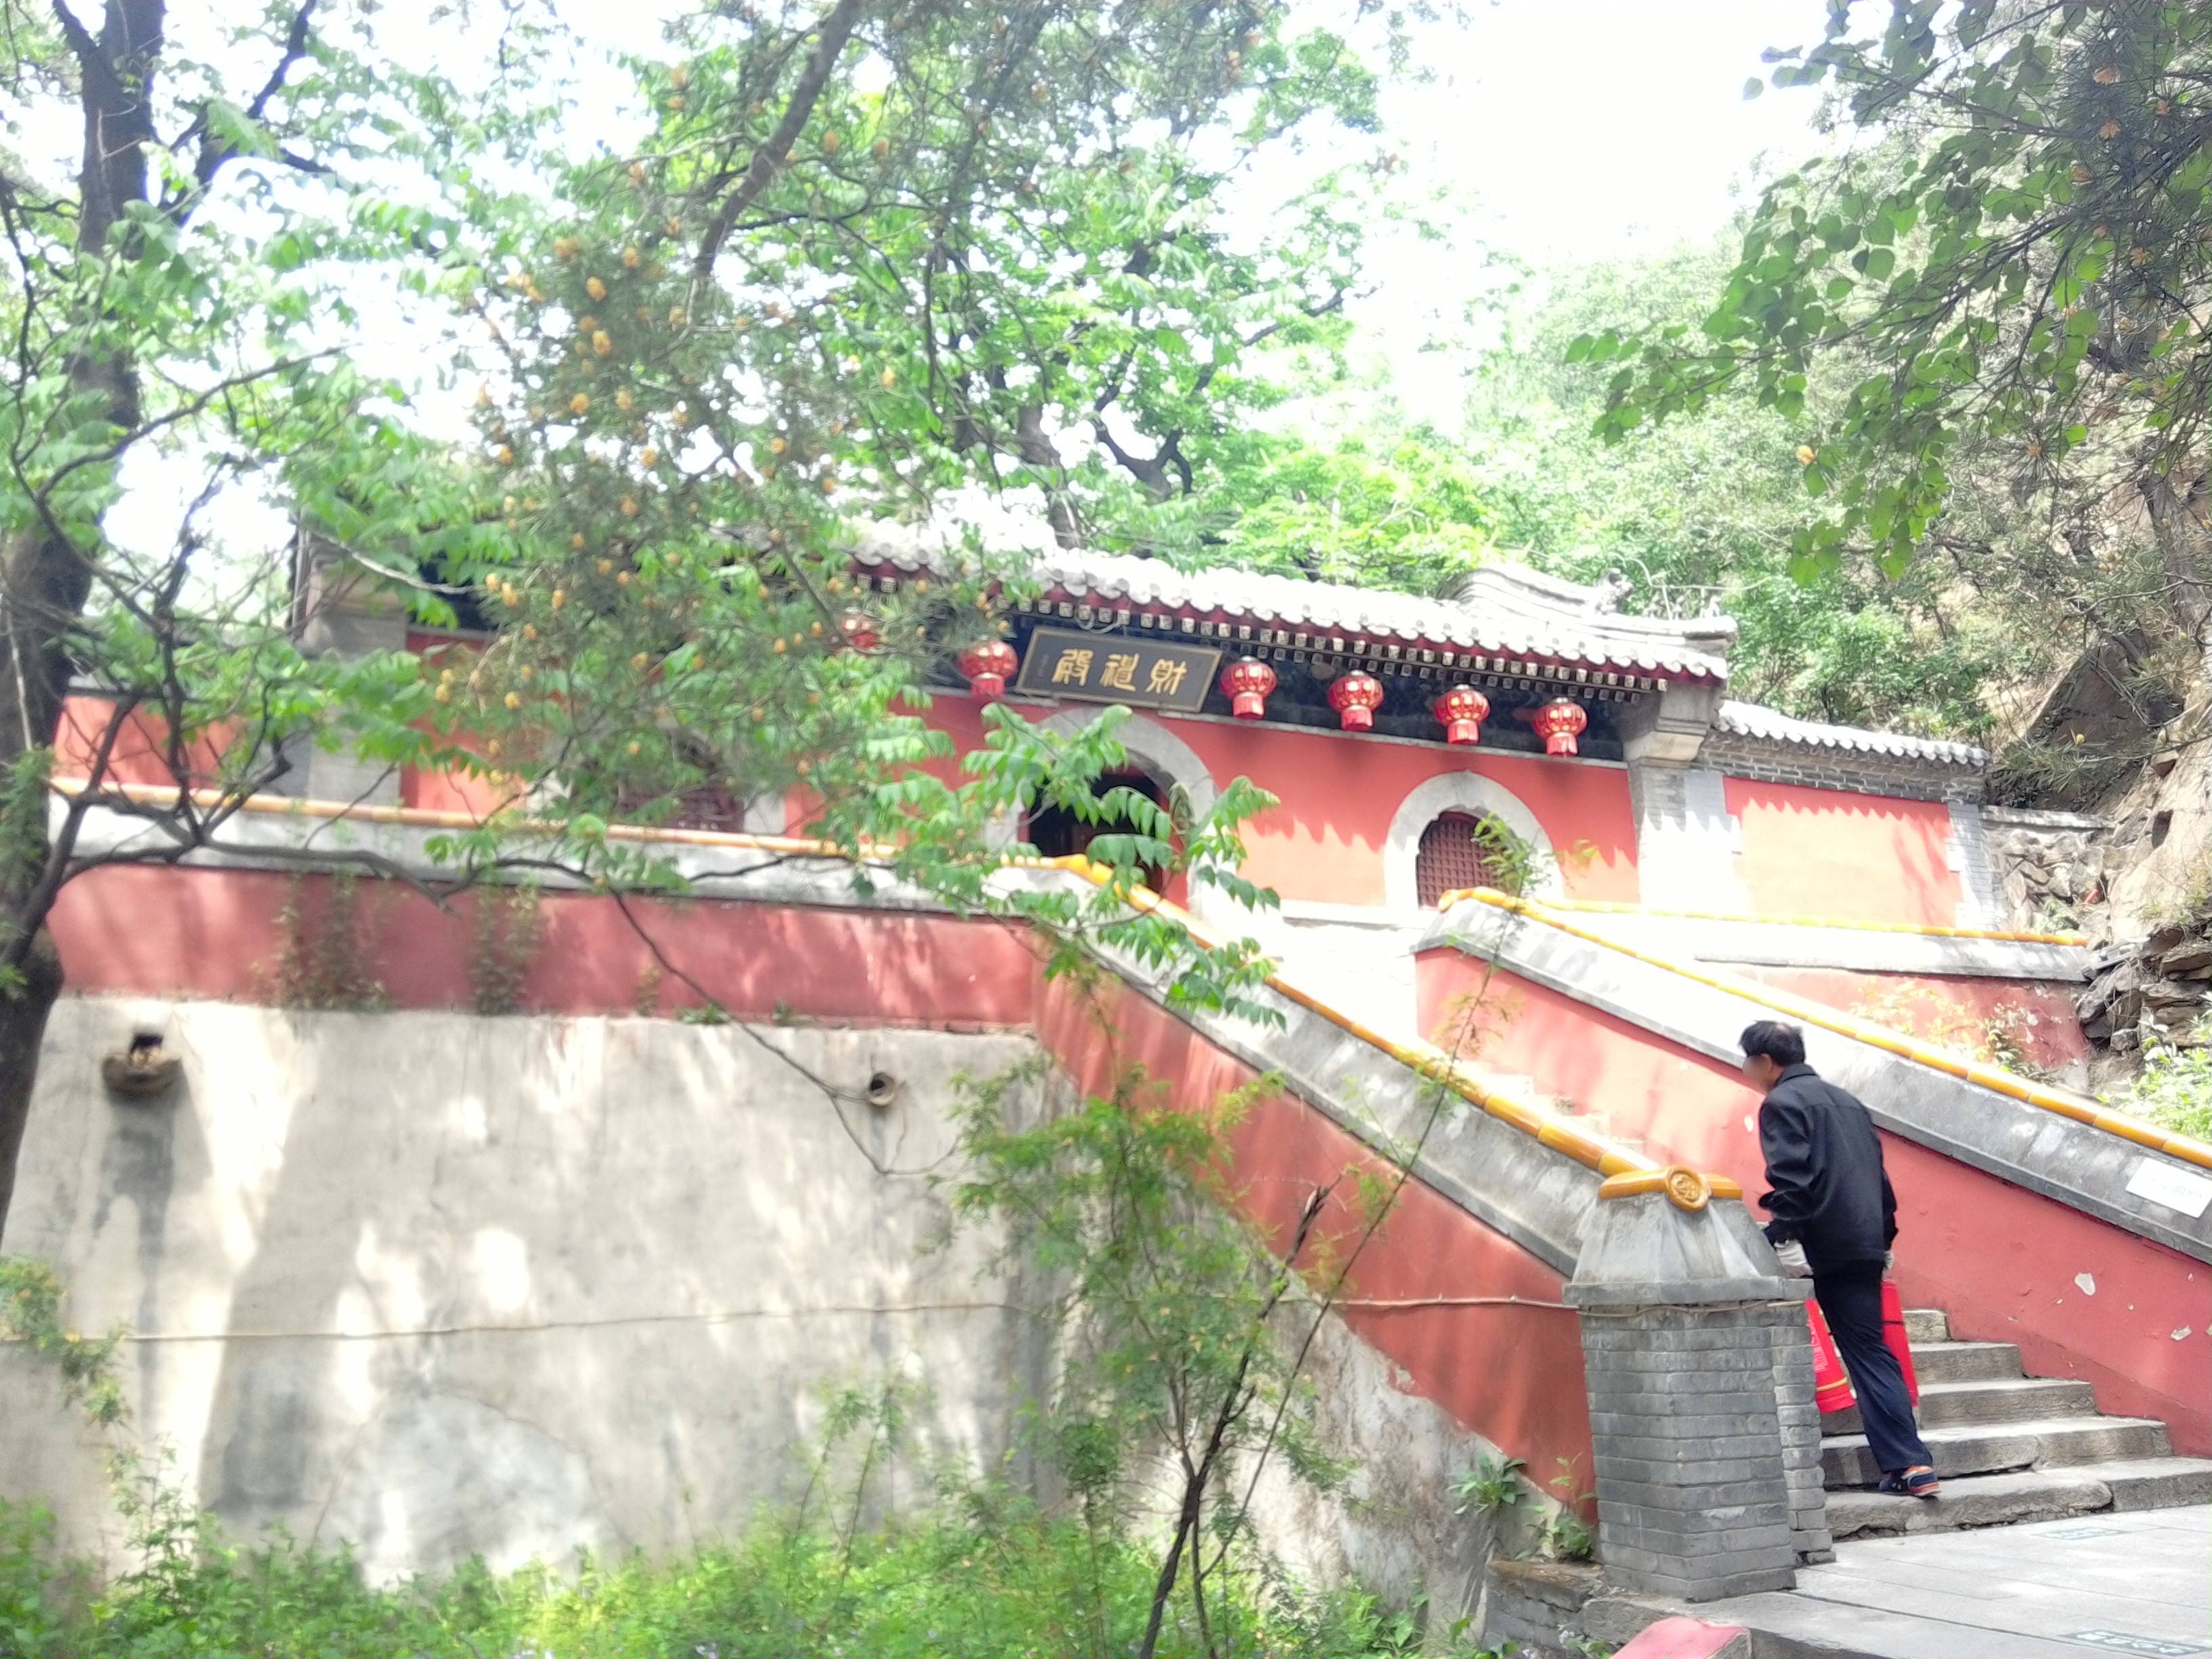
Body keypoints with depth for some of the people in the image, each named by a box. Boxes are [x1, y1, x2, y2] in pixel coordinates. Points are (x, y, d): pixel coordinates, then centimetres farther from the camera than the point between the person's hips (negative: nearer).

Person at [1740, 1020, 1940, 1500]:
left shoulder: (1782, 1102, -6)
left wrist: (1775, 1234, -14)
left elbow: (1792, 1178, -18)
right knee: (1870, 1349, 10)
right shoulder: (1845, 1101, 21)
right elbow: (1878, 1173, 21)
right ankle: (1909, 1461, 7)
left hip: (1830, 1245, -8)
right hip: (1866, 1243, 8)